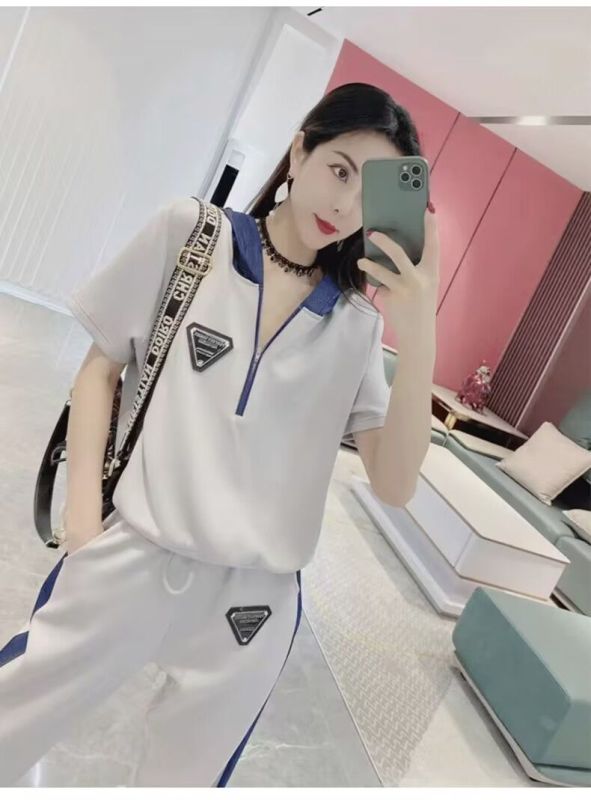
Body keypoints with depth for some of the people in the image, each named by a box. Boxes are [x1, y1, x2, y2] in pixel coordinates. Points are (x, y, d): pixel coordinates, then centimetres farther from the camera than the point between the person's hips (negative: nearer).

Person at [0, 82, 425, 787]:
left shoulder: (356, 324, 0)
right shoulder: (189, 232, -2)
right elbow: (100, 368, 3)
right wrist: (83, 517, -6)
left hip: (251, 602, 2)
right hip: (129, 561, -1)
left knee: (185, 776, 22)